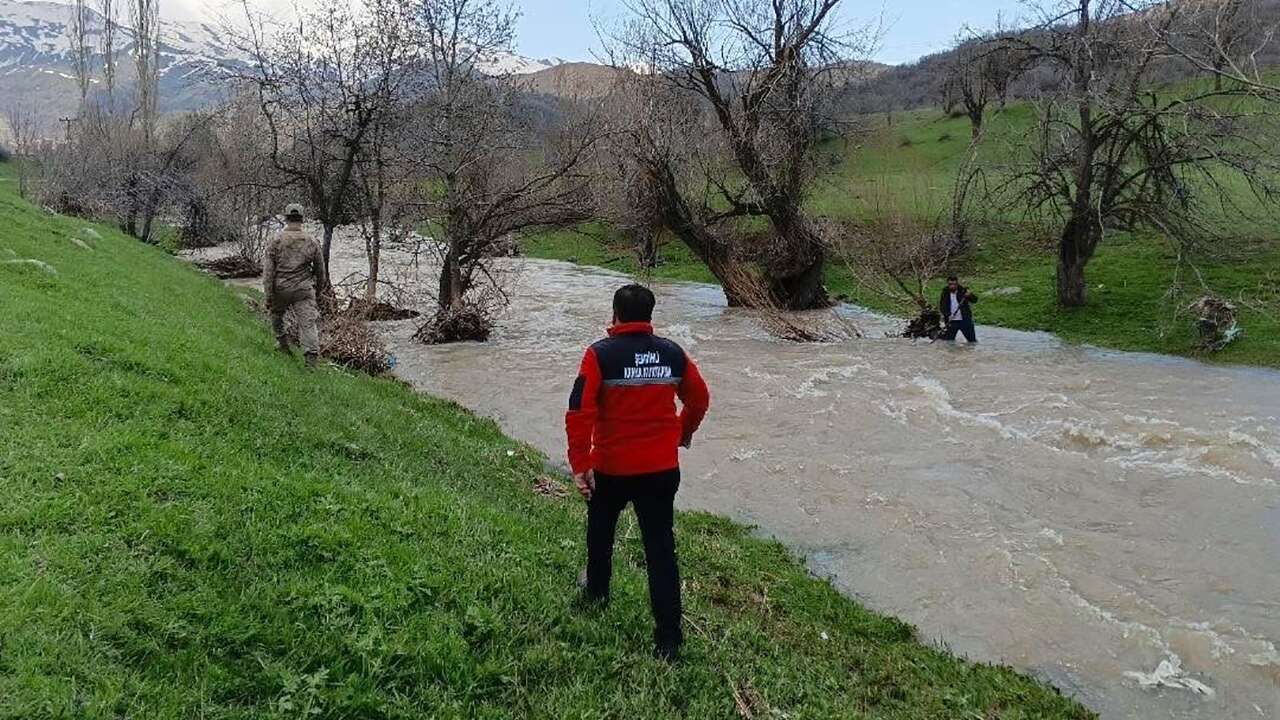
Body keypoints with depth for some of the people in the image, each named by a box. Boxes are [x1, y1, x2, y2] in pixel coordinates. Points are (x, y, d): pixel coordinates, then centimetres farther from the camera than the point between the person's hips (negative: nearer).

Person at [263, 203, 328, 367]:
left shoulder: (275, 241, -4)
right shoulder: (311, 242, 2)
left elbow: (268, 270, -7)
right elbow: (320, 270, 12)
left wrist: (268, 296, -3)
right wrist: (319, 289, 28)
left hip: (280, 289, 0)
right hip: (303, 290, 0)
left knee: (277, 315, 27)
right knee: (308, 322, -4)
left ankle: (283, 343, 36)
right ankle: (311, 356, -16)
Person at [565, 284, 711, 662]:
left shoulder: (600, 354, -12)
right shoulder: (673, 354, -1)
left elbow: (579, 411, -18)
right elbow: (700, 398, 11)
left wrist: (580, 464, -13)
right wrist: (684, 432, 29)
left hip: (610, 468, -2)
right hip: (662, 468, 2)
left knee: (600, 531, 25)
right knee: (661, 548, 5)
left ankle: (597, 592, 46)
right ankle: (668, 638, 3)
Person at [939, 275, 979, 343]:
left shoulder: (963, 291, -4)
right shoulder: (945, 292, 2)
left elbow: (975, 300, -9)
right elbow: (942, 306, 0)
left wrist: (970, 296, -32)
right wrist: (947, 315, -17)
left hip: (965, 320, -1)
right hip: (951, 321, 2)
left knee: (972, 340, 2)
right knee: (947, 340, 4)